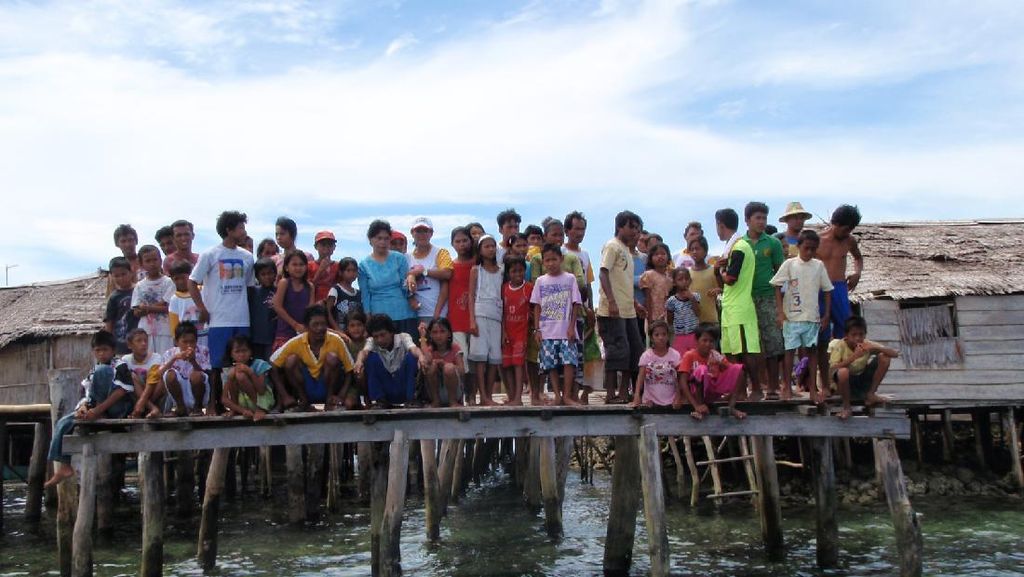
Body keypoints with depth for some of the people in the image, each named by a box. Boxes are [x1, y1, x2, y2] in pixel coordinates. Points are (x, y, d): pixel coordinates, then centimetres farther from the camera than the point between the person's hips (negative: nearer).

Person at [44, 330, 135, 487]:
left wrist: (98, 410, -25)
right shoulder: (92, 372, 16)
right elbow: (88, 396, 10)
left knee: (102, 370, -23)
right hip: (97, 409, 7)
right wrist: (83, 408, -14)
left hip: (117, 408, -7)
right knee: (63, 423, -6)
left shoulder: (120, 366, -5)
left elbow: (121, 392, -18)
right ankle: (63, 467, -2)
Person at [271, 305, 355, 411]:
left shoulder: (336, 341, -16)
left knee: (332, 357, -26)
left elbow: (350, 371, -11)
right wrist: (285, 396, -14)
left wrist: (340, 396, -21)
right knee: (291, 360, -23)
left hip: (328, 389, -1)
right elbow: (273, 366, -9)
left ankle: (330, 402, -11)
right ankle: (304, 402, -8)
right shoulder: (296, 342, -14)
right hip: (305, 389, 1)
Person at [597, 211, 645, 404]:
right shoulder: (612, 246, -6)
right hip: (612, 311, -10)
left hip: (627, 311, 10)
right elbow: (604, 274, -16)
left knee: (635, 351, 10)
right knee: (617, 351, -9)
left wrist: (634, 303, 22)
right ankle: (611, 394, -3)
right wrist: (611, 301, -24)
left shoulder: (627, 250, 22)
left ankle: (624, 391, 17)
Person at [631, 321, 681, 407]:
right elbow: (640, 377, -8)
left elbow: (679, 380, -3)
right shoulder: (646, 356, -1)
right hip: (650, 401, 0)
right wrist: (637, 396, -22)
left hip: (670, 402, 0)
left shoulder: (675, 355, -2)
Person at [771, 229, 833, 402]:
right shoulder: (789, 264, -3)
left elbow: (827, 290, 8)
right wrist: (780, 312, -10)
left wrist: (826, 315, 3)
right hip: (792, 316, -2)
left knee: (812, 350, 5)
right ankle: (786, 387, 11)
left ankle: (812, 388, 11)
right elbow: (778, 288, -3)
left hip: (812, 316, 2)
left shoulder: (819, 265, 4)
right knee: (790, 350, 2)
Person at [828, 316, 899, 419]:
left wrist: (875, 348, -29)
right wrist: (854, 356, -38)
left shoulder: (867, 344, -9)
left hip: (863, 381, 4)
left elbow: (895, 354, -13)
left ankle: (870, 395, 1)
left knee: (884, 357, -13)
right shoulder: (840, 345, -19)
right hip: (847, 383, -4)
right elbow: (832, 370, -33)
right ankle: (846, 406, -12)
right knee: (843, 372, -39)